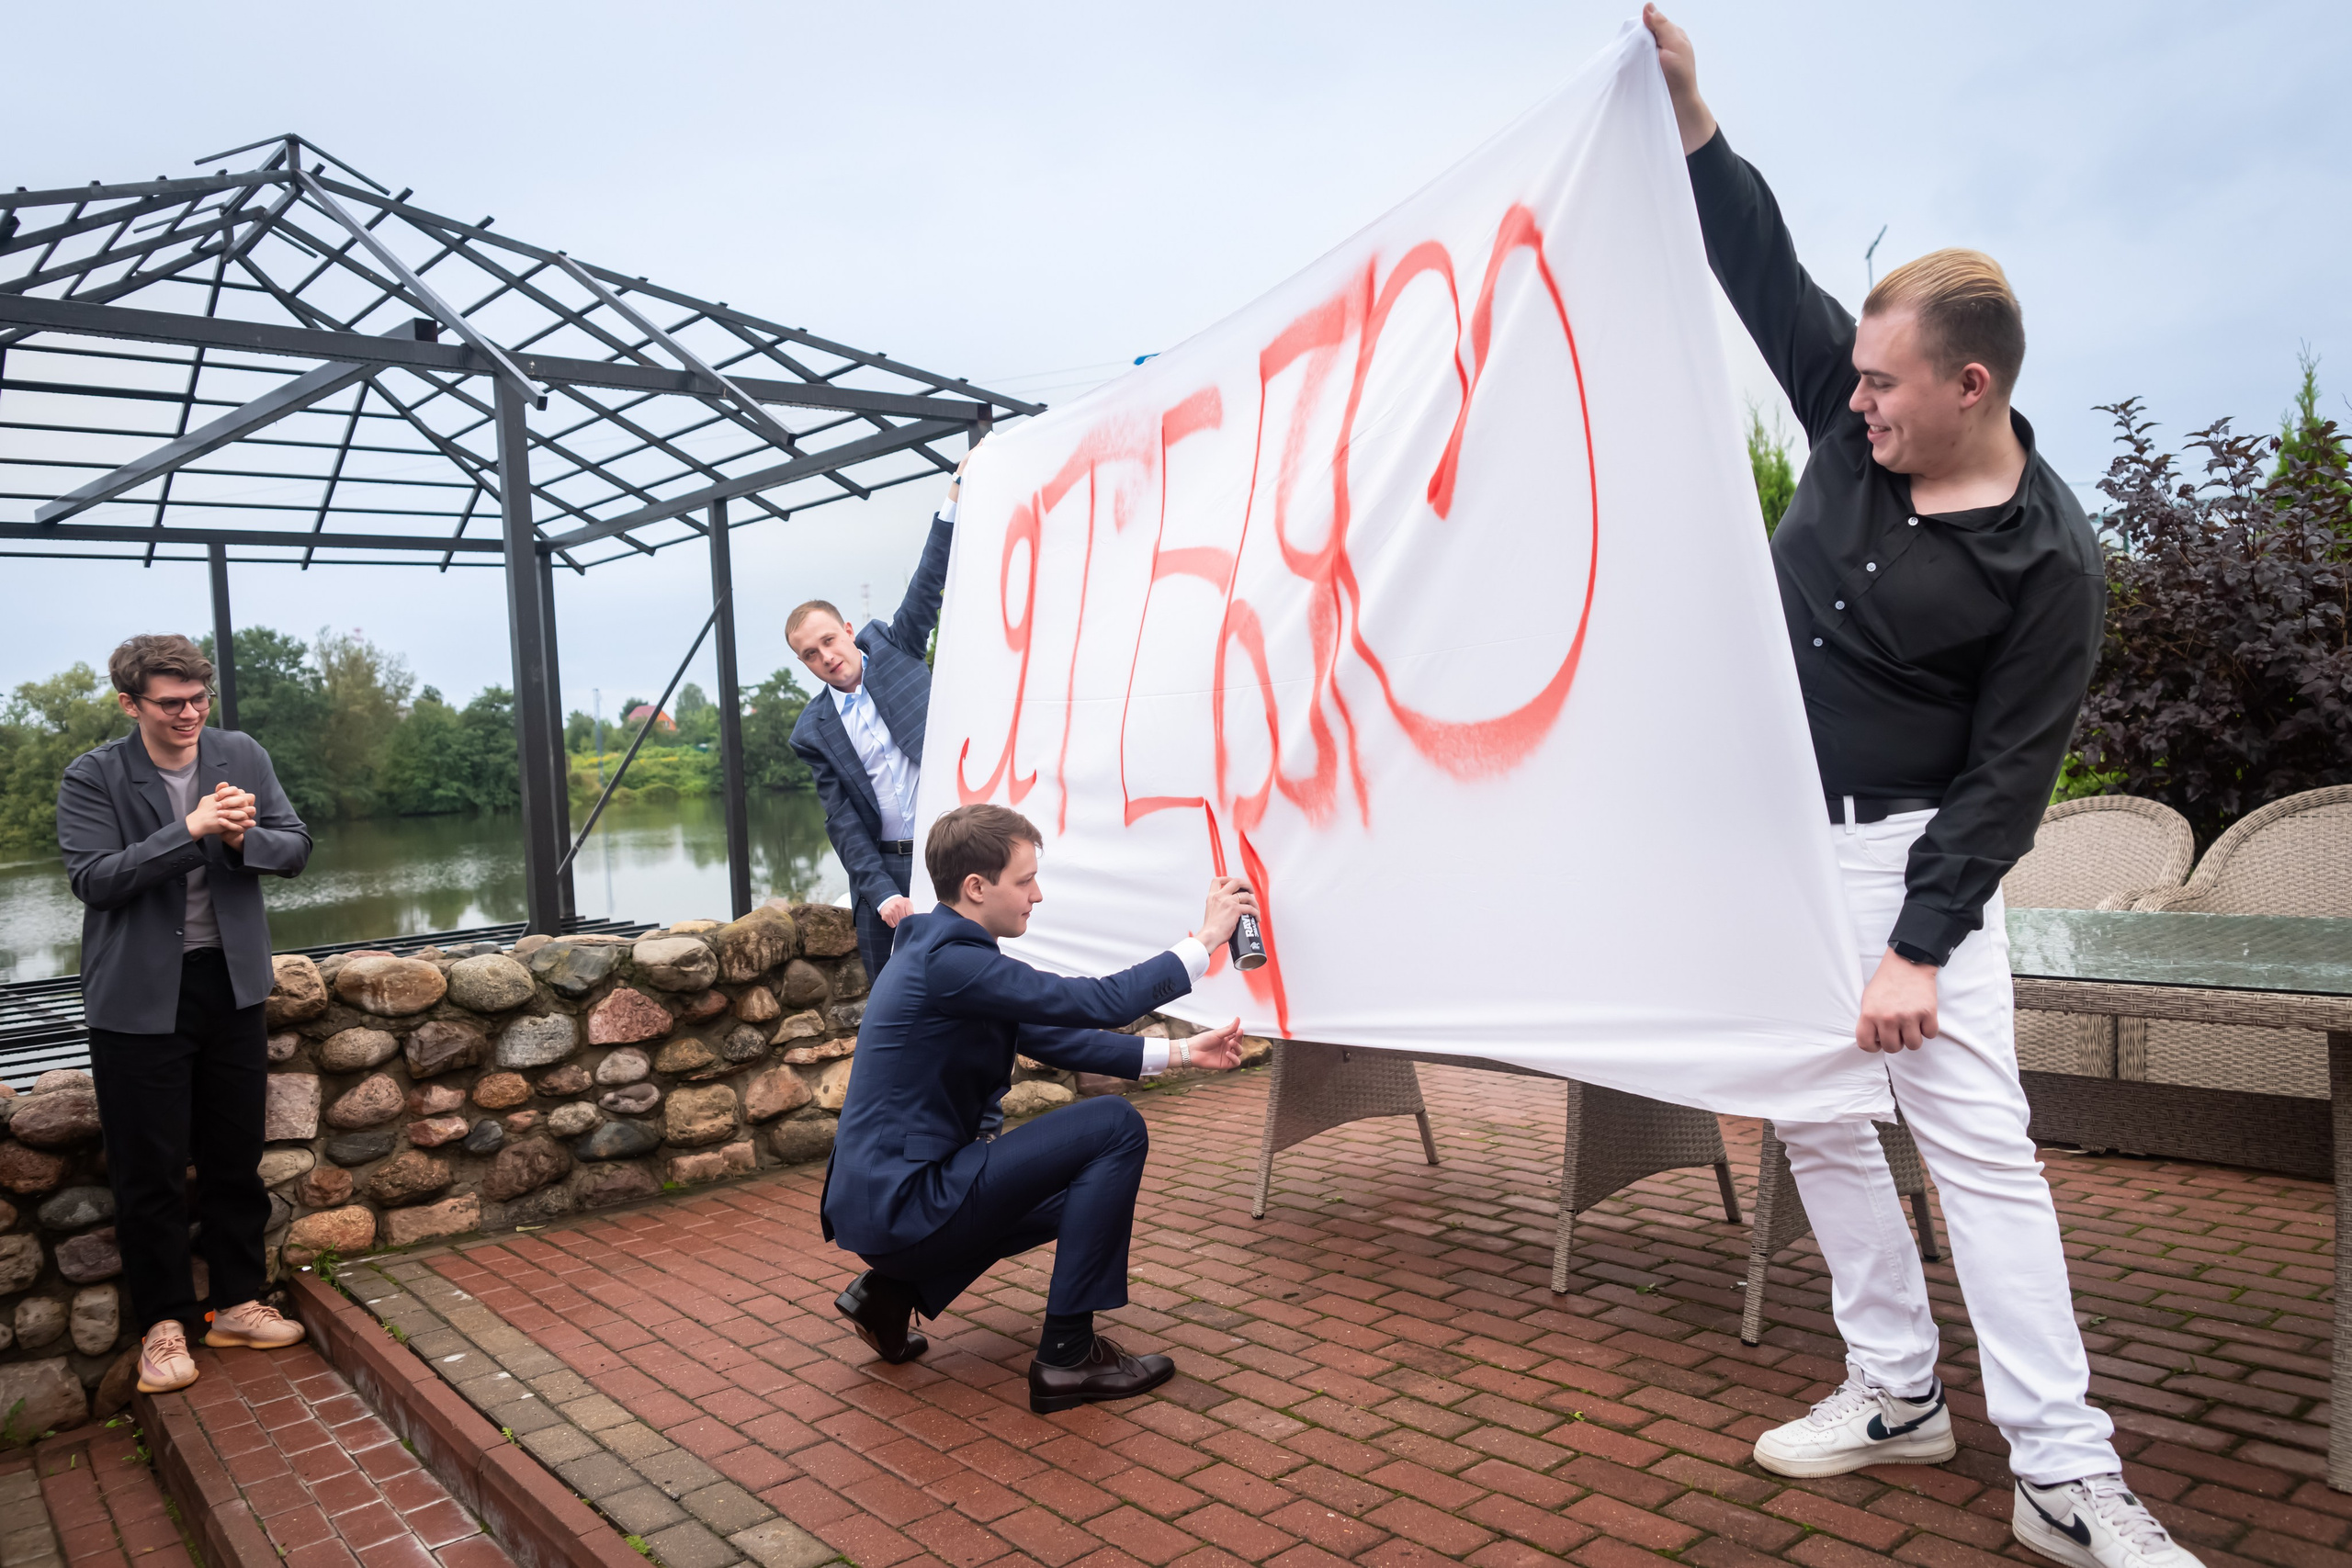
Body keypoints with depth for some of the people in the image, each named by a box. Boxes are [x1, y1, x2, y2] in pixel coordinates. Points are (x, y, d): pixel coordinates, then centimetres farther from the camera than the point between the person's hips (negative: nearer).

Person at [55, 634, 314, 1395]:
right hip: (141, 997, -3)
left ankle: (238, 1302, 28)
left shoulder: (242, 756, 1)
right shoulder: (93, 777, -8)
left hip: (231, 983, 3)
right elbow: (91, 878, -17)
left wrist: (244, 838, -19)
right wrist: (190, 830, -26)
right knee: (150, 1170, 6)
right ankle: (162, 1324, 22)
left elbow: (296, 847, 2)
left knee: (235, 1156, 13)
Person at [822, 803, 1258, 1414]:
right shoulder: (950, 963, -21)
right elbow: (1100, 1002, -23)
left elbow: (1055, 1038, 15)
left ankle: (893, 1287, 17)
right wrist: (1205, 938, -12)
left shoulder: (937, 950, 11)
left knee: (1074, 1188, 29)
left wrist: (1179, 1053, 10)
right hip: (900, 1206, -10)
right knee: (1116, 1127, -12)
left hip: (875, 1198, 10)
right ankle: (1067, 1357, -6)